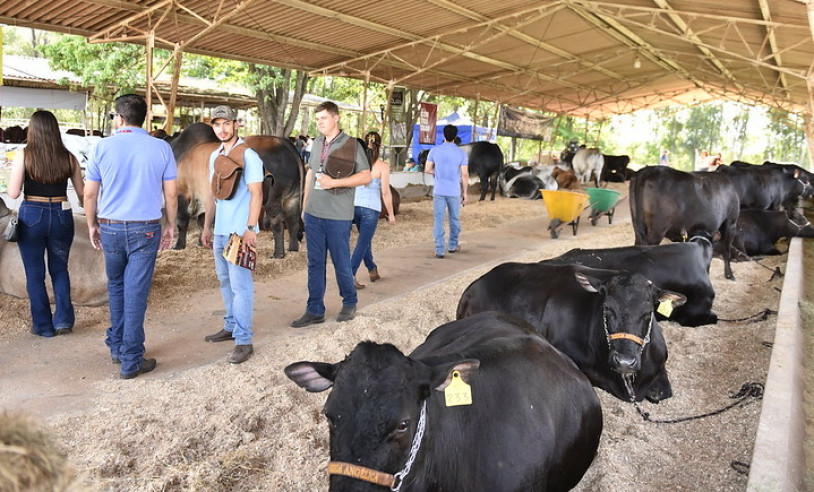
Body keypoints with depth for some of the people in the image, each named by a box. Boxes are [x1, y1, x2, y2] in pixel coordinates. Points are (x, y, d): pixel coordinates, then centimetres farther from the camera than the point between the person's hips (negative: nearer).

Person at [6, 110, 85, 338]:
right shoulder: (68, 157, -1)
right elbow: (81, 192, 6)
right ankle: (63, 320, 12)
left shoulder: (23, 155, -7)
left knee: (35, 274, 11)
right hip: (61, 216, 2)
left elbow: (13, 193, -9)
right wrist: (85, 205, 28)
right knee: (60, 269, 19)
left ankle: (43, 326, 17)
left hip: (32, 216, -2)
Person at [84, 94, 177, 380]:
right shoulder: (161, 148, -4)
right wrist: (171, 225, 12)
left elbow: (90, 193, 1)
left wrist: (92, 225, 15)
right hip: (146, 229, -1)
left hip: (110, 228, 1)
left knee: (116, 286, 21)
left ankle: (117, 347, 30)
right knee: (136, 293, 2)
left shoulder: (103, 147, -3)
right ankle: (131, 361, 7)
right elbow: (171, 194, -1)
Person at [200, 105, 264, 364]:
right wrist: (207, 226, 17)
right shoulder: (215, 156, 13)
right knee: (225, 280, 15)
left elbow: (256, 193, -15)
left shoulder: (248, 155, -10)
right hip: (220, 230, 8)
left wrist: (250, 229, -20)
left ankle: (243, 340, -1)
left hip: (240, 232, -8)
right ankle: (230, 326, 29)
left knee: (240, 284, -6)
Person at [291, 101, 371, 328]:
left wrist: (334, 182, -18)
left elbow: (366, 176, -12)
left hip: (337, 216, -6)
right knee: (315, 263, 9)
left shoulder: (351, 145, -7)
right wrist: (304, 206, 18)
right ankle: (315, 311, 17)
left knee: (341, 262, 4)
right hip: (313, 214, 6)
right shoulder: (317, 143, 11)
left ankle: (349, 303, 26)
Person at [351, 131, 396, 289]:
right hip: (371, 208, -5)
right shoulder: (383, 166, -8)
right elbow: (385, 192, -9)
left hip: (355, 205, 5)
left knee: (365, 239, 22)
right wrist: (391, 214, 0)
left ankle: (372, 270, 35)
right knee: (363, 243, 1)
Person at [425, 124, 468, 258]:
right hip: (454, 192, 0)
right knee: (455, 219, 17)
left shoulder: (435, 151, -3)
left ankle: (439, 250, 0)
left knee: (438, 220, 3)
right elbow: (465, 175, -5)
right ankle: (453, 246, 30)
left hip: (439, 191, 0)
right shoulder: (461, 153, -5)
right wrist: (465, 192, 4)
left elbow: (428, 169, 4)